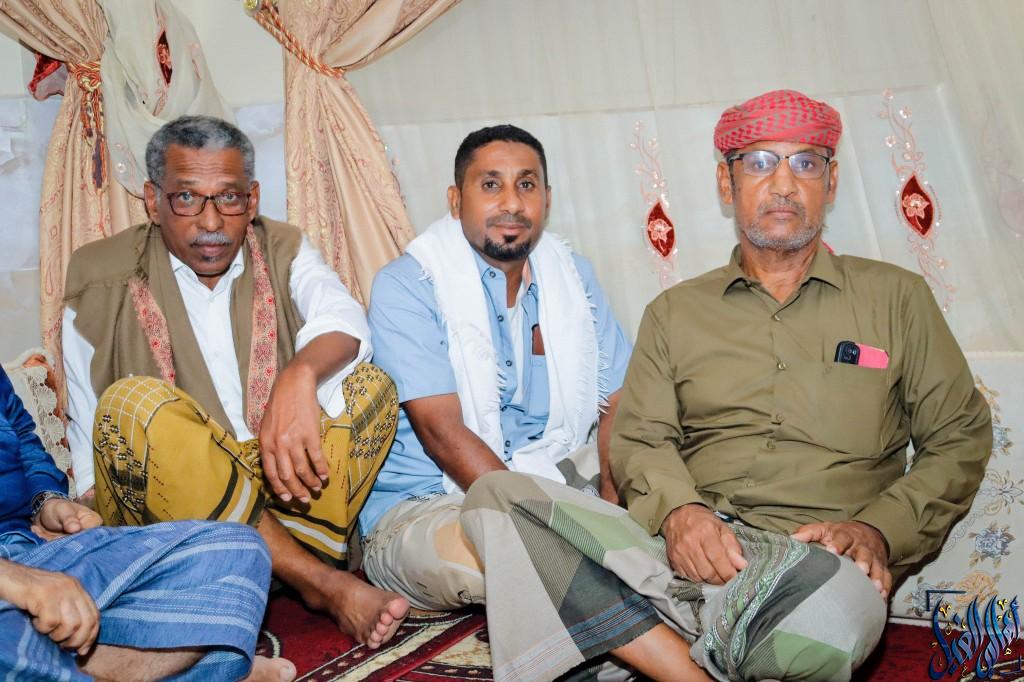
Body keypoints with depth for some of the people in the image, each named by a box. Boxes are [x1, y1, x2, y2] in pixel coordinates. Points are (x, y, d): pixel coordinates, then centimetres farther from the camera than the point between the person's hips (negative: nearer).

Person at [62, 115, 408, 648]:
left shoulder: (283, 252, 6)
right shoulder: (103, 284, 3)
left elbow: (344, 318, -16)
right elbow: (87, 435, 3)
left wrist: (299, 377, -38)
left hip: (284, 486, 1)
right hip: (169, 509, -1)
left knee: (371, 385, -18)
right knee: (134, 402, -30)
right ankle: (323, 582, -28)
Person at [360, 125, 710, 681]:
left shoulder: (573, 276, 10)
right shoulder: (407, 286, -7)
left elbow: (616, 404, 4)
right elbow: (441, 431, -17)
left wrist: (615, 500, -16)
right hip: (423, 507, -6)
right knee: (498, 531, -37)